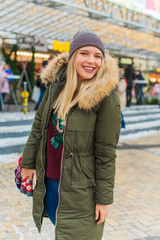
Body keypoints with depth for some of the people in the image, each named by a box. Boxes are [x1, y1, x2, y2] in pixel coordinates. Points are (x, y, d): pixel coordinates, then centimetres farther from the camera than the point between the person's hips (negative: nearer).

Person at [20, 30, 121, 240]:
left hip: (79, 188, -5)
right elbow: (39, 124, 8)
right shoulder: (56, 85, -3)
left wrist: (104, 197, -12)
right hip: (48, 180, 5)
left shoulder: (106, 97, -18)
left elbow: (106, 152, -16)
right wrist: (28, 163, 11)